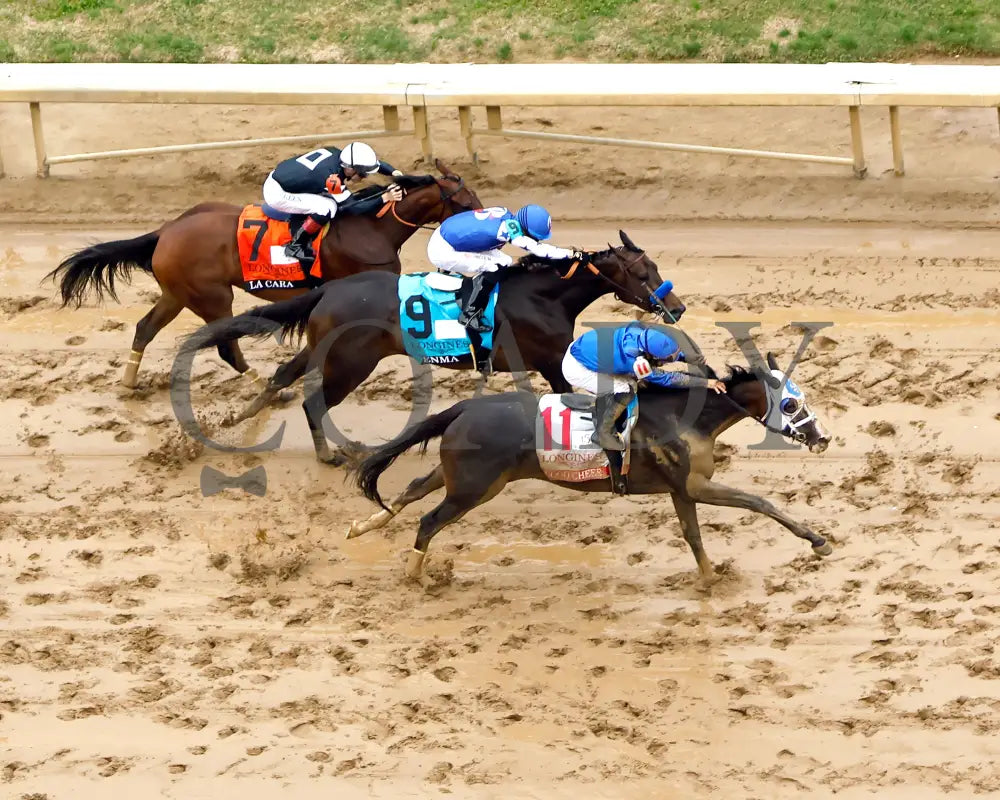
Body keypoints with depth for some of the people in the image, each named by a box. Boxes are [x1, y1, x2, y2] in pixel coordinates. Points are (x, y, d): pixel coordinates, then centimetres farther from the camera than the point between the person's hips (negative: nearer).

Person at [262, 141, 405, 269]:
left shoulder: (335, 153, -4)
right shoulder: (331, 178, -27)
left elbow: (373, 162, 8)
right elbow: (352, 208, -21)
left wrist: (394, 172, -7)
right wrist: (384, 198, -24)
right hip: (277, 194, -9)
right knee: (327, 207, -21)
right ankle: (295, 247, -6)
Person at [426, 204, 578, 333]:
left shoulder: (505, 213, -1)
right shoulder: (509, 227, -25)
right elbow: (538, 249, -27)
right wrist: (570, 254, -20)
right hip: (443, 251, -9)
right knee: (498, 266, -14)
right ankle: (469, 314, -7)